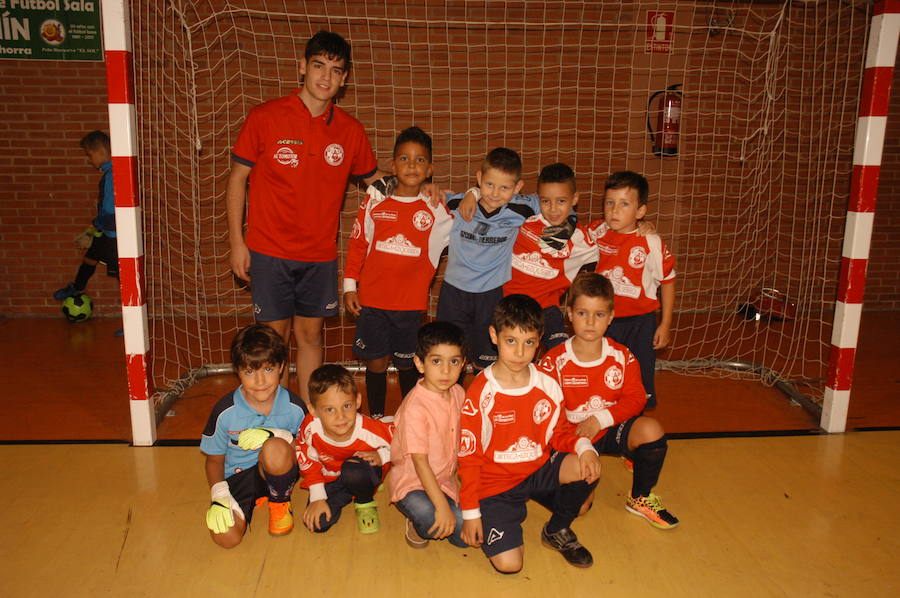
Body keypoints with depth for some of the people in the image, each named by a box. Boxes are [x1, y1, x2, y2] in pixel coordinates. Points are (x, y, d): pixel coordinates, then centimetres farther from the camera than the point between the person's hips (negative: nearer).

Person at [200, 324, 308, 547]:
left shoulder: (293, 406, -13)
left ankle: (280, 502, -3)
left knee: (276, 448, -36)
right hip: (237, 477, 1)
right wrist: (219, 495, -17)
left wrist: (280, 436, -25)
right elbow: (214, 459, 0)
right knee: (226, 537, -24)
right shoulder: (225, 411, -12)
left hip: (276, 472, -1)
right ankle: (255, 500, 11)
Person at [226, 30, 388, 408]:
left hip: (320, 255, 3)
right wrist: (236, 242, -3)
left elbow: (375, 179, 16)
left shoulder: (350, 131, 2)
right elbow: (237, 178, 0)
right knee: (275, 335, 5)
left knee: (310, 334, 12)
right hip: (270, 252, -2)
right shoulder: (265, 118, -6)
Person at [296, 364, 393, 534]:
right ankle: (347, 495, 16)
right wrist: (317, 498, -8)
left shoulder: (371, 430, -34)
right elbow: (307, 461, -8)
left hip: (362, 474, -3)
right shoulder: (310, 428, -29)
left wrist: (381, 456, -27)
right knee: (317, 523, -14)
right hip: (330, 479, 3)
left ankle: (365, 502, -2)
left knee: (354, 471, -37)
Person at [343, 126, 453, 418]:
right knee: (376, 362, 10)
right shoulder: (375, 202, 0)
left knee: (408, 364, 12)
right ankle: (376, 420, 28)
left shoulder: (435, 210, -1)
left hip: (411, 303, 0)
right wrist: (350, 285, 2)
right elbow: (357, 243, 5)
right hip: (371, 301, 1)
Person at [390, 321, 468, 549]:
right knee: (432, 522, -35)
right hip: (412, 482, -7)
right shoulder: (415, 407, -25)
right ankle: (418, 525, 2)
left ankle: (426, 523, 22)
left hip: (444, 481, 7)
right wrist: (442, 505, -30)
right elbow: (420, 461, -26)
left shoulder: (458, 393, -2)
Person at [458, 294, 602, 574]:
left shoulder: (547, 386, -4)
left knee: (587, 467, -24)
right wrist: (470, 512, -9)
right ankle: (490, 527, 17)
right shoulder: (479, 392, -16)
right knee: (509, 564, -20)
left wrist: (583, 445, -17)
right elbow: (468, 456, -10)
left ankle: (557, 530, 4)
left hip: (539, 471, 4)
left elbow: (557, 434, 7)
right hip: (496, 483, -4)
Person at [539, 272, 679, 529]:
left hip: (610, 430, 3)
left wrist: (600, 419, -21)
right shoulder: (554, 361, -14)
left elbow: (636, 398, -6)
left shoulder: (622, 356, -4)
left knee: (651, 429, -28)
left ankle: (640, 499, -2)